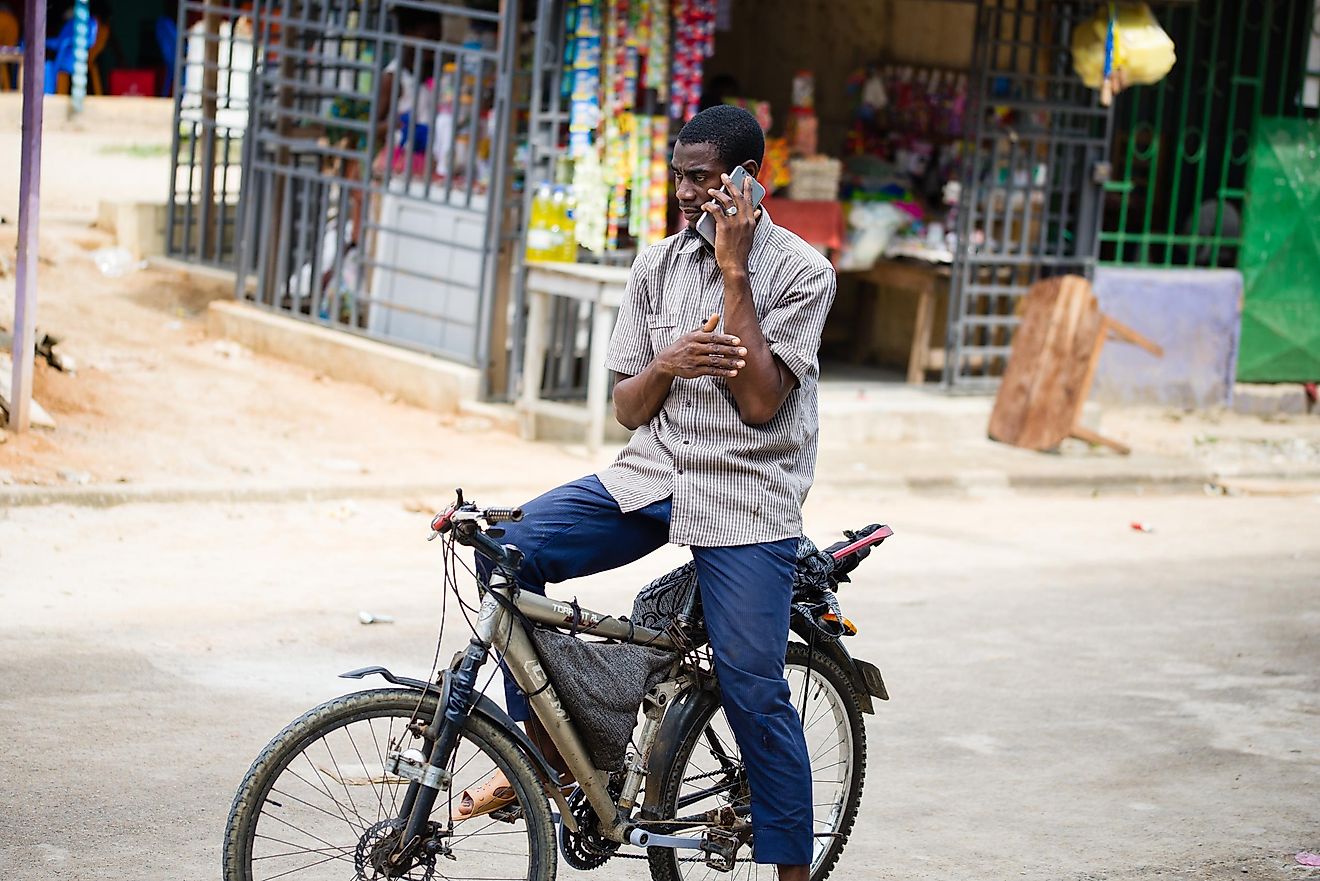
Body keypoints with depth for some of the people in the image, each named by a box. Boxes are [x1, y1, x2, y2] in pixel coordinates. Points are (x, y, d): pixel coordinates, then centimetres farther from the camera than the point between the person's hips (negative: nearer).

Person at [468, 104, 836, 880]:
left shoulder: (801, 271, -5)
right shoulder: (657, 266, 8)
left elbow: (759, 400, -17)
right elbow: (629, 409, 10)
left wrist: (734, 271, -15)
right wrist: (668, 363, -13)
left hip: (746, 500, -4)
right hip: (652, 476, 4)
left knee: (755, 695, -7)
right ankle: (548, 751, -4)